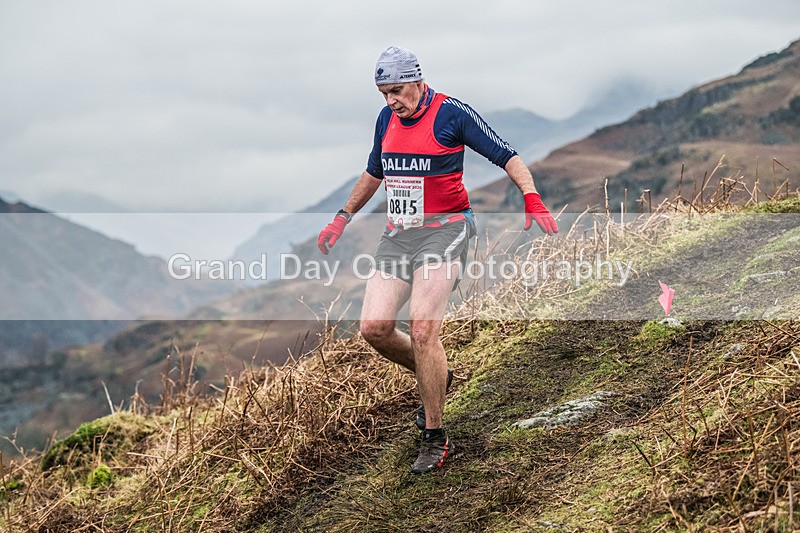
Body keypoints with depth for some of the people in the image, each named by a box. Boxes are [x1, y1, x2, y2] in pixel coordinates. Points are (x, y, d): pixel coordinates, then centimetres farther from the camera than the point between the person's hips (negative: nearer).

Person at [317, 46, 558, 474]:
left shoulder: (452, 113, -9)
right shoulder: (387, 119, 10)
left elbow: (506, 157, -7)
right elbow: (374, 173, 27)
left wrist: (532, 200, -22)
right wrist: (342, 218, 31)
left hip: (444, 230, -6)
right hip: (397, 235, 6)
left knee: (422, 330, -18)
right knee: (374, 328, -6)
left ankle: (435, 440, -5)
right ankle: (436, 378, 24)